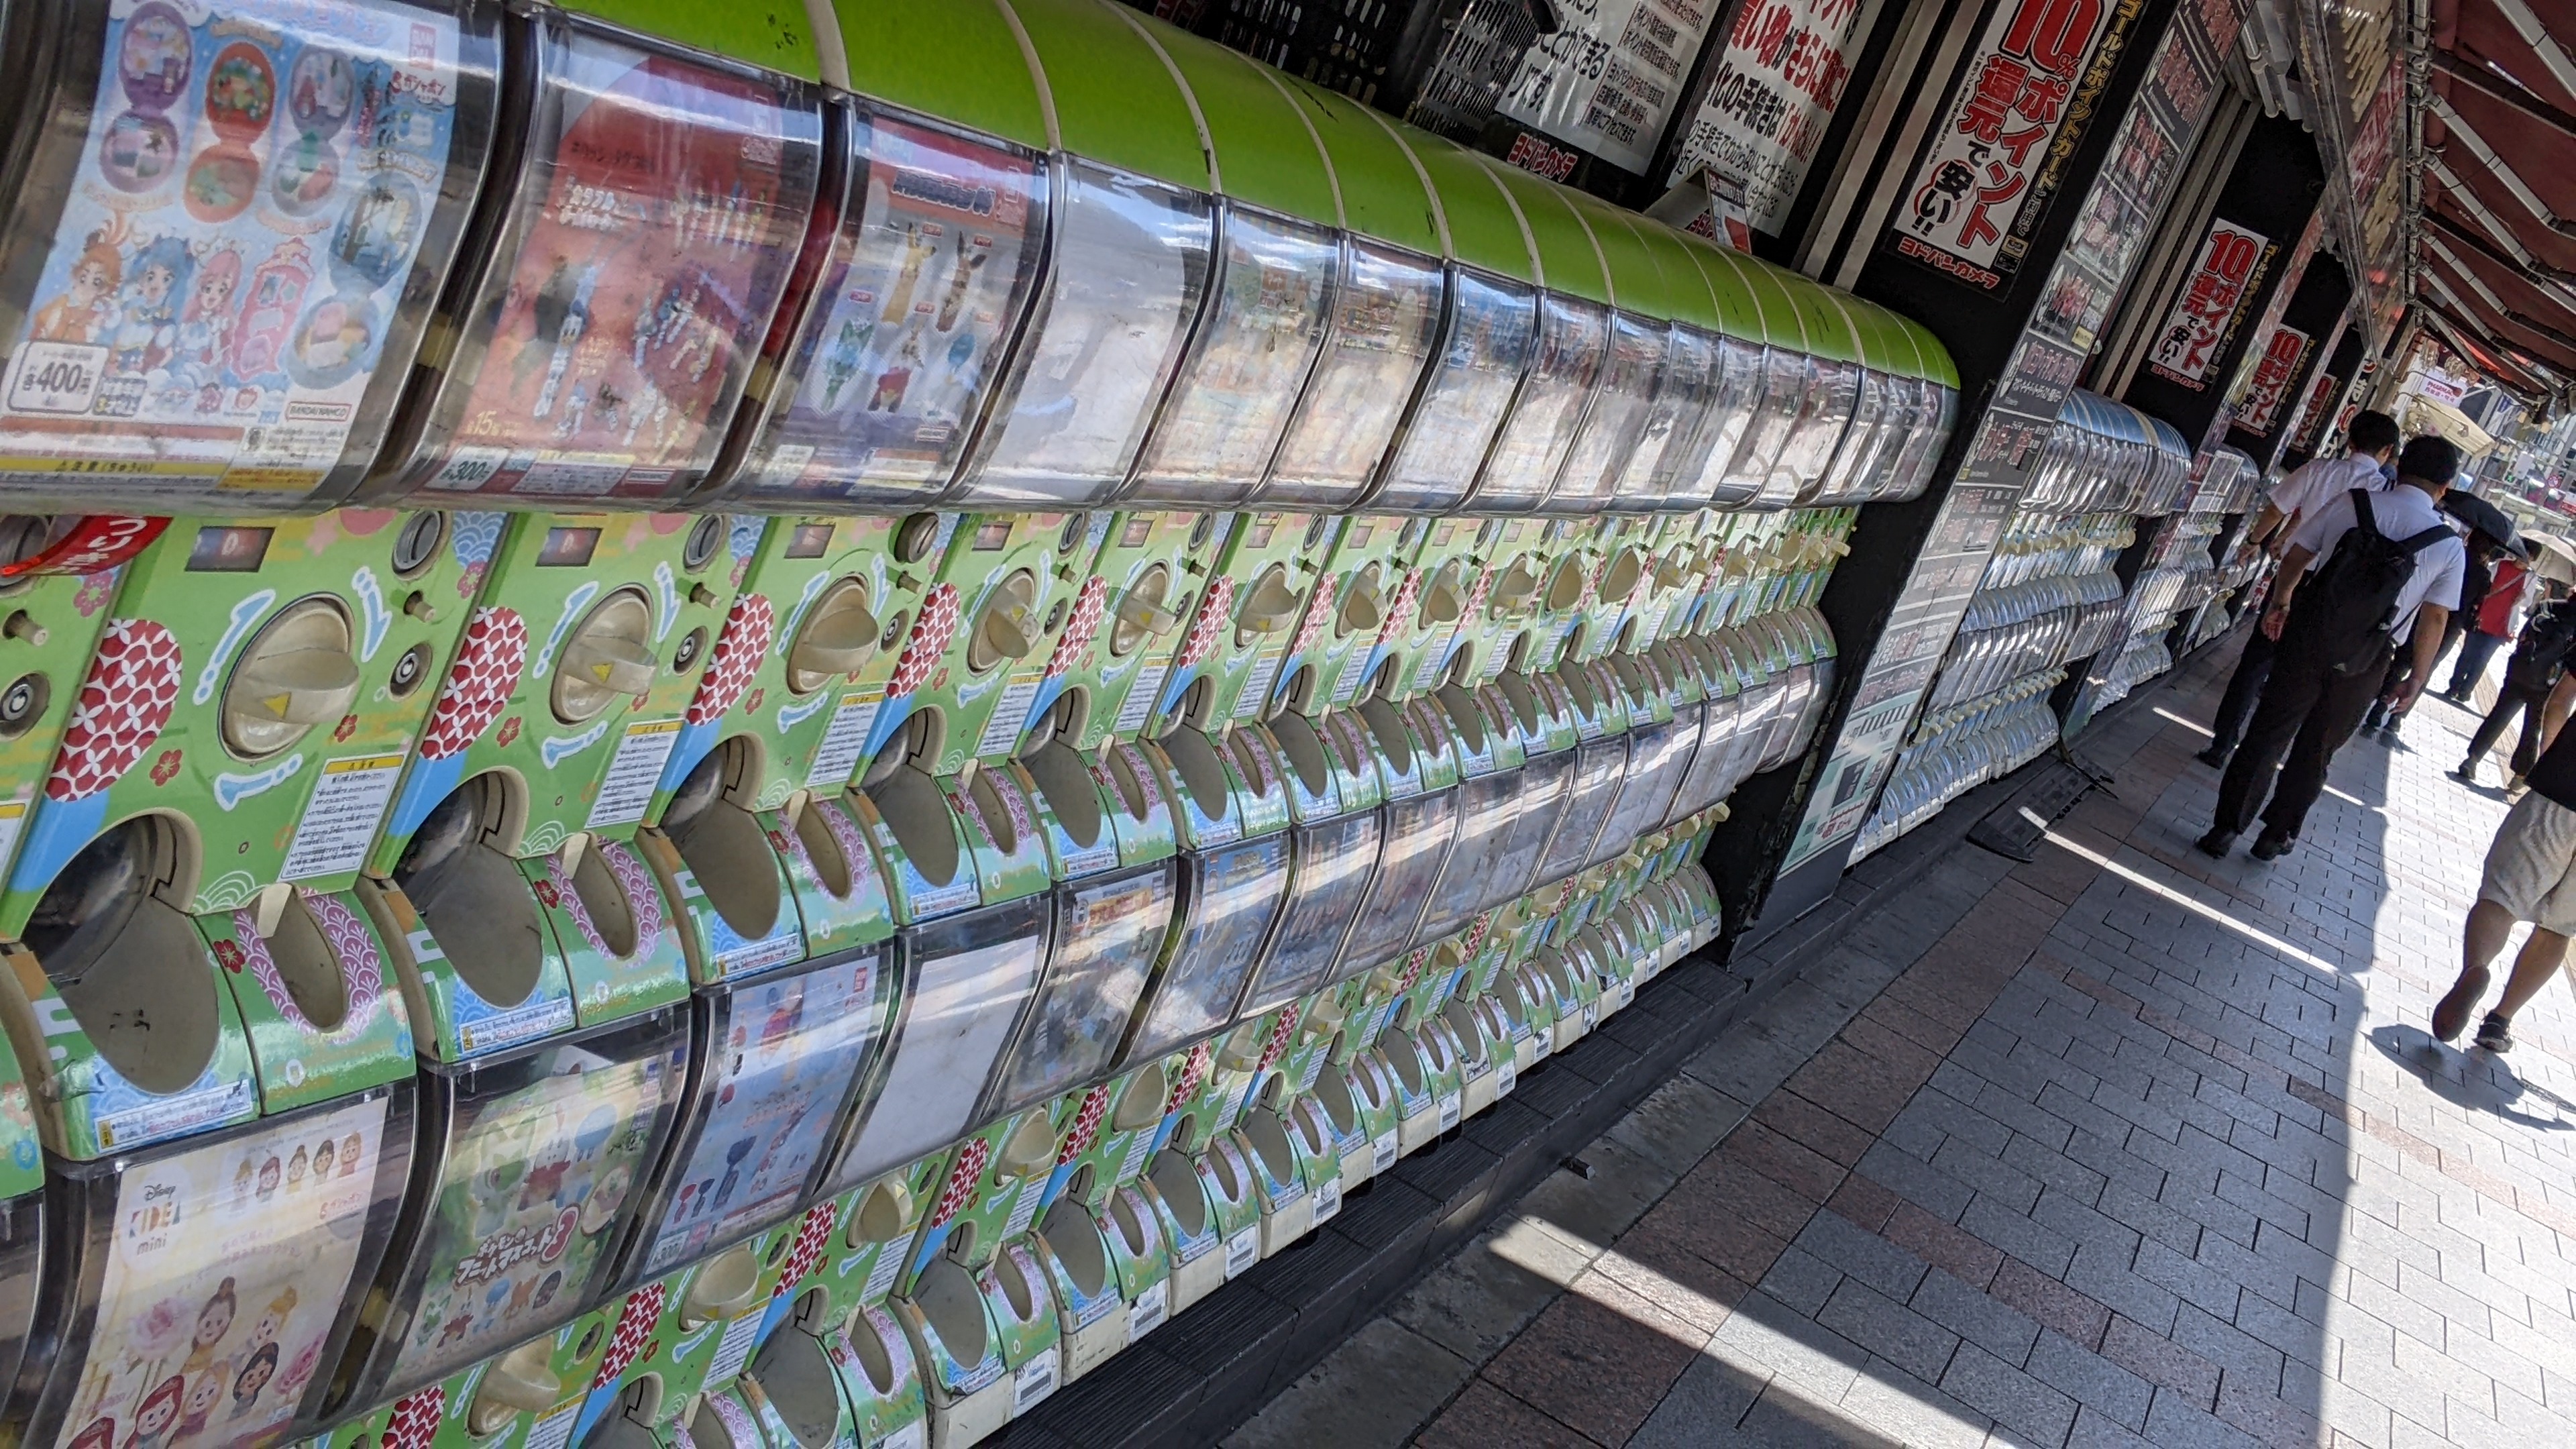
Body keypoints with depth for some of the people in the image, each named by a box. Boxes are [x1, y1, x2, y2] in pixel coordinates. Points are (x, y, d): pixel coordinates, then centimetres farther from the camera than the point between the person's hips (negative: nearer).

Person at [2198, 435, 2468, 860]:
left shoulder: (2351, 504, -4)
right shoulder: (2450, 548, -4)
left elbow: (2296, 557, 2)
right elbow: (2434, 619, -3)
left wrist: (2279, 603, 18)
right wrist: (2416, 679, 7)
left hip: (2307, 638, 0)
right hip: (2363, 665, 0)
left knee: (2267, 734, 8)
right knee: (2316, 751, 15)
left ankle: (2225, 829, 10)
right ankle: (2276, 836, 26)